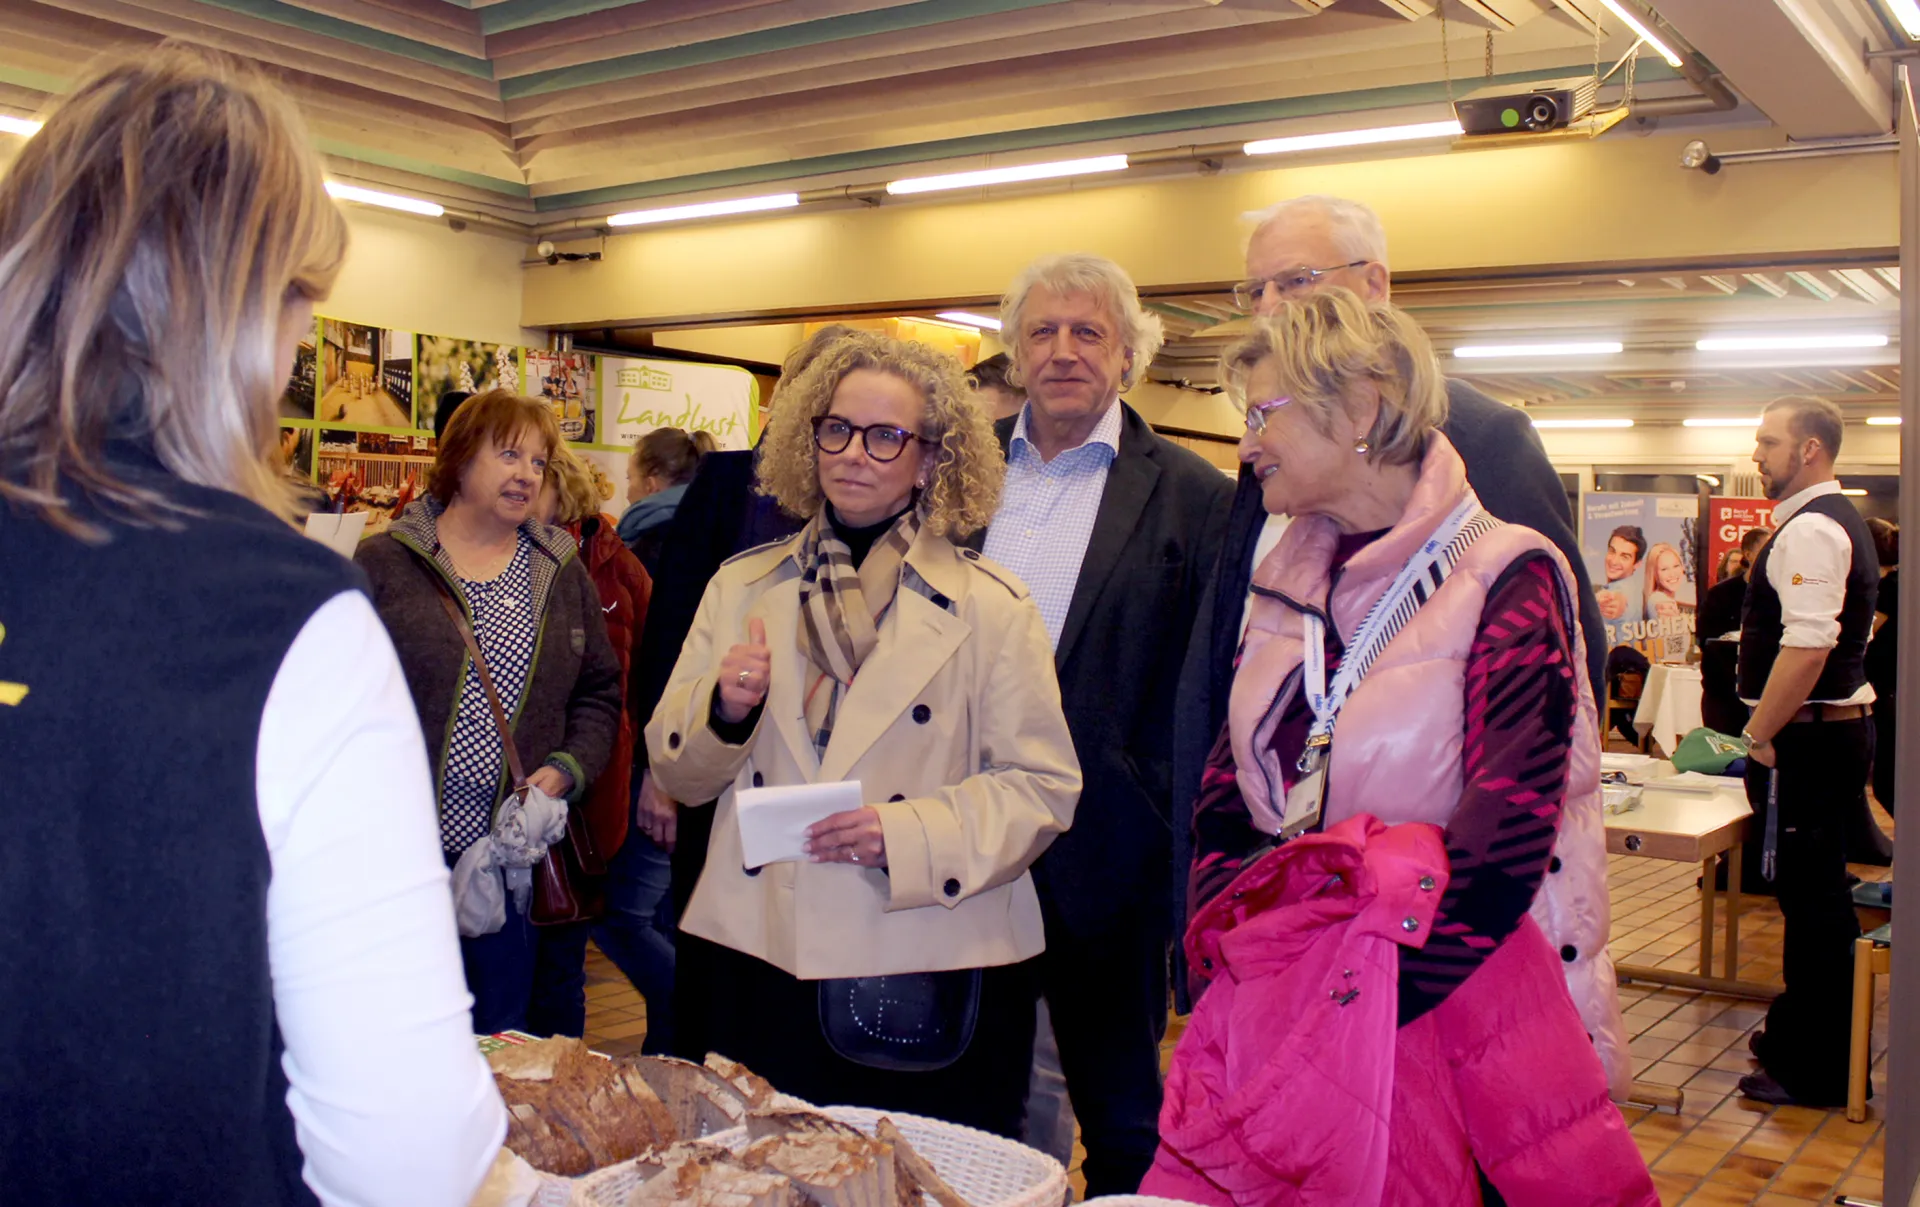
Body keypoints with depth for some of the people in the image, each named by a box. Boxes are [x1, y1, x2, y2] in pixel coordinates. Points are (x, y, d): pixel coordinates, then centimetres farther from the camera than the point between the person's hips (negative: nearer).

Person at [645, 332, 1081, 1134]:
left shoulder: (990, 608, -1)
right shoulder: (742, 587, 9)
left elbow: (1043, 785, -4)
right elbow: (675, 774, 11)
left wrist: (909, 835, -18)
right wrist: (723, 710, -9)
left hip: (928, 978, -2)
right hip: (762, 963, 3)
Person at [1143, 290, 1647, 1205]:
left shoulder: (1506, 581, -11)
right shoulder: (1289, 584, 8)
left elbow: (1502, 845, -18)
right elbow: (1224, 796, 8)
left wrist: (1356, 1008, -19)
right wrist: (1229, 955, -6)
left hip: (1440, 1009, -5)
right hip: (1269, 1006, 5)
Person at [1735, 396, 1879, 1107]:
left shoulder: (1811, 528, -17)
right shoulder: (1836, 520, 17)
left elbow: (1807, 646, -27)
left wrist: (1759, 736, -19)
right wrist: (1769, 731, 20)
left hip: (1808, 737, -11)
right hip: (1837, 729, 11)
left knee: (1811, 901, -3)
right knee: (1818, 896, 18)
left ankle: (1812, 1072, 5)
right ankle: (1801, 1036, 31)